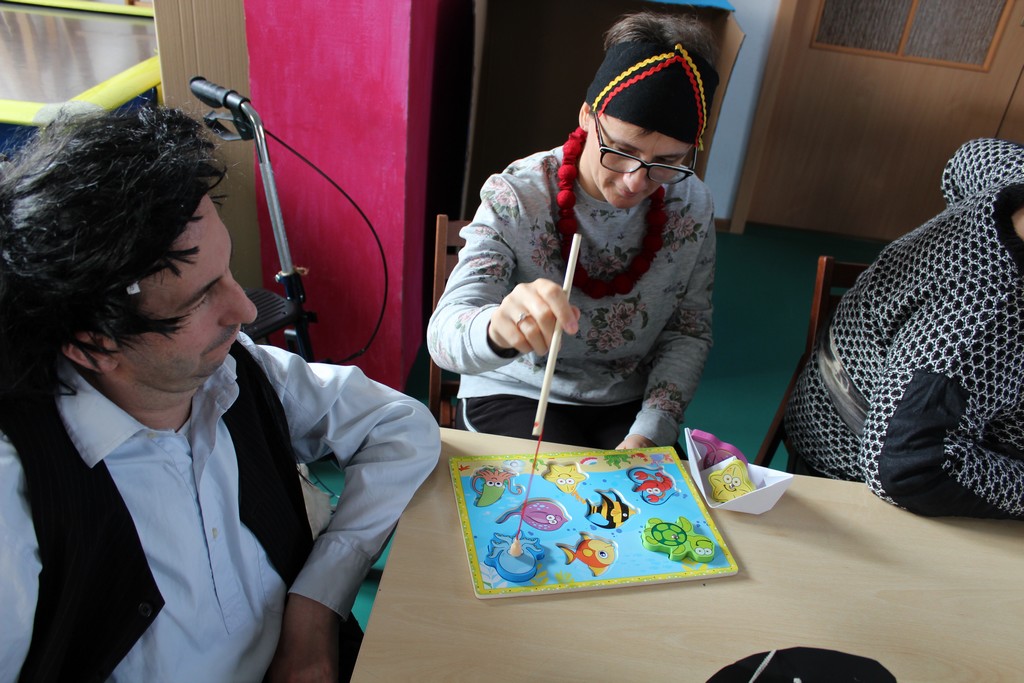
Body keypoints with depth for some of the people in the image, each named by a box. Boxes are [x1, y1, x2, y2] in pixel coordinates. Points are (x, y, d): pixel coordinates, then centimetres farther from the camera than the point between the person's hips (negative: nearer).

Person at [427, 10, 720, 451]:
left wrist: (649, 433, -14)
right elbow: (445, 334, -29)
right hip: (512, 398, -3)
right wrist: (498, 329, -53)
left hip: (627, 406, 4)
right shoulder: (515, 198, -19)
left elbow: (689, 333, 1)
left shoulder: (692, 207, -7)